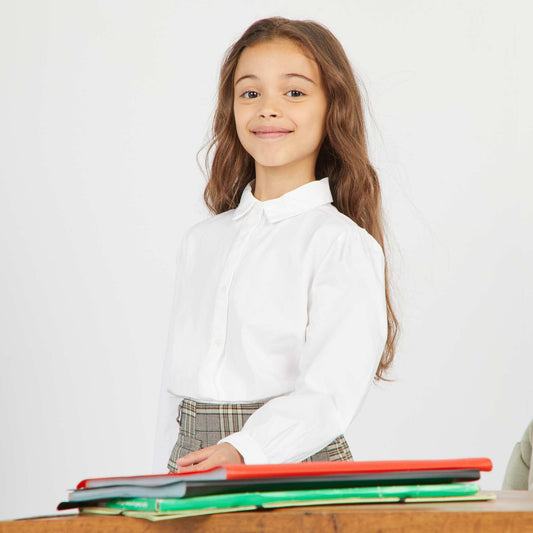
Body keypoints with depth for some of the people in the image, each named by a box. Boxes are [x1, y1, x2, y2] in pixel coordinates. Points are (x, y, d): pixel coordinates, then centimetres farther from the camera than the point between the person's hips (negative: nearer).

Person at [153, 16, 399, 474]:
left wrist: (243, 451, -28)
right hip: (192, 470, 4)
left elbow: (329, 394, -14)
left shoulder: (344, 246, -3)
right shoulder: (202, 242, 16)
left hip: (298, 468, -4)